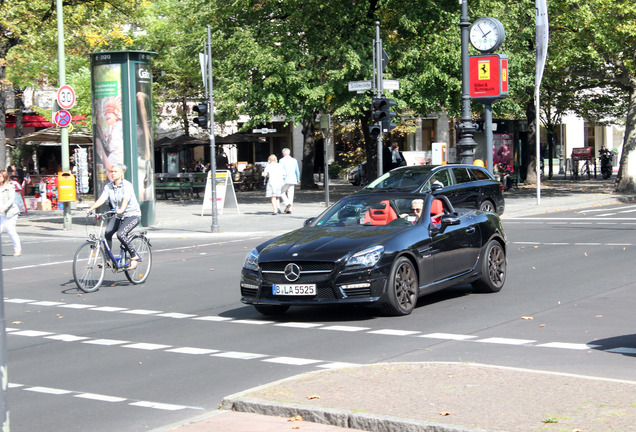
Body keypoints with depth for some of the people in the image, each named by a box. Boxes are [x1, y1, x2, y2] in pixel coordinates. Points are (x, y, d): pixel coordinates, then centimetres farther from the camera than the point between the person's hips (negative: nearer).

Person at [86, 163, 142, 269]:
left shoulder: (127, 185, -14)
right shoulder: (108, 186, 2)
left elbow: (126, 199, -31)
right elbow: (101, 199, -9)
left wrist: (121, 210, -51)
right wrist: (91, 208, -27)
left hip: (132, 215, -6)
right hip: (118, 216, 6)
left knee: (120, 234, -27)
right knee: (107, 233, -18)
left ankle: (134, 256, -10)